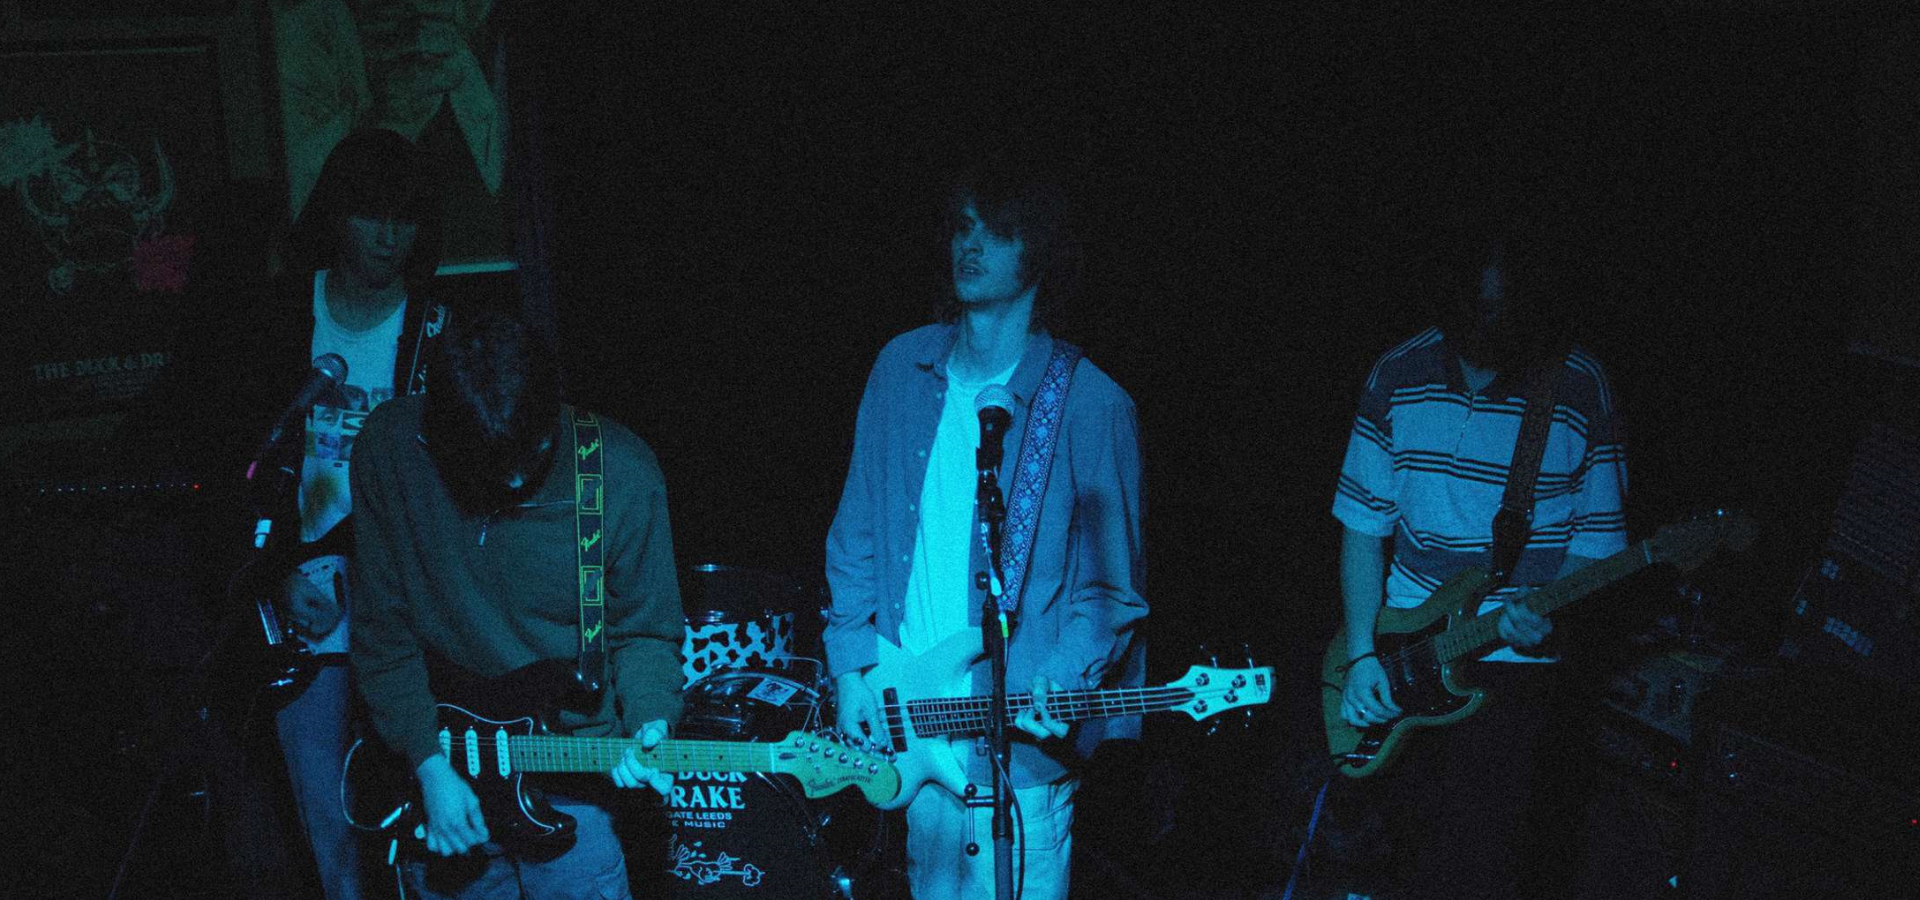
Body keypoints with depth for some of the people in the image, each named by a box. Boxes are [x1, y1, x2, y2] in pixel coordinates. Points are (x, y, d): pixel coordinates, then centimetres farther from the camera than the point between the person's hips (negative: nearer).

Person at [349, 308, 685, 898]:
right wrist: (429, 763, -12)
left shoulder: (621, 474, -15)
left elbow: (644, 631, -3)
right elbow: (382, 628, -6)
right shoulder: (388, 447, -12)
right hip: (437, 767, 2)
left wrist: (646, 723, -22)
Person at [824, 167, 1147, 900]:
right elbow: (856, 532, 10)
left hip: (1018, 751, -4)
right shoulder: (901, 368, 4)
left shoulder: (1090, 406, -9)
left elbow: (1114, 586, -5)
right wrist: (852, 666, 2)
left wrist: (1060, 682, -20)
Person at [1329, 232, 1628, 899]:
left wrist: (1545, 609, -20)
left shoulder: (1581, 389, -9)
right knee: (1410, 837, 13)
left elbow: (1597, 537, 0)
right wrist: (1361, 655, -7)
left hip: (1516, 655, -2)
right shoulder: (1397, 376, -4)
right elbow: (1364, 526, 0)